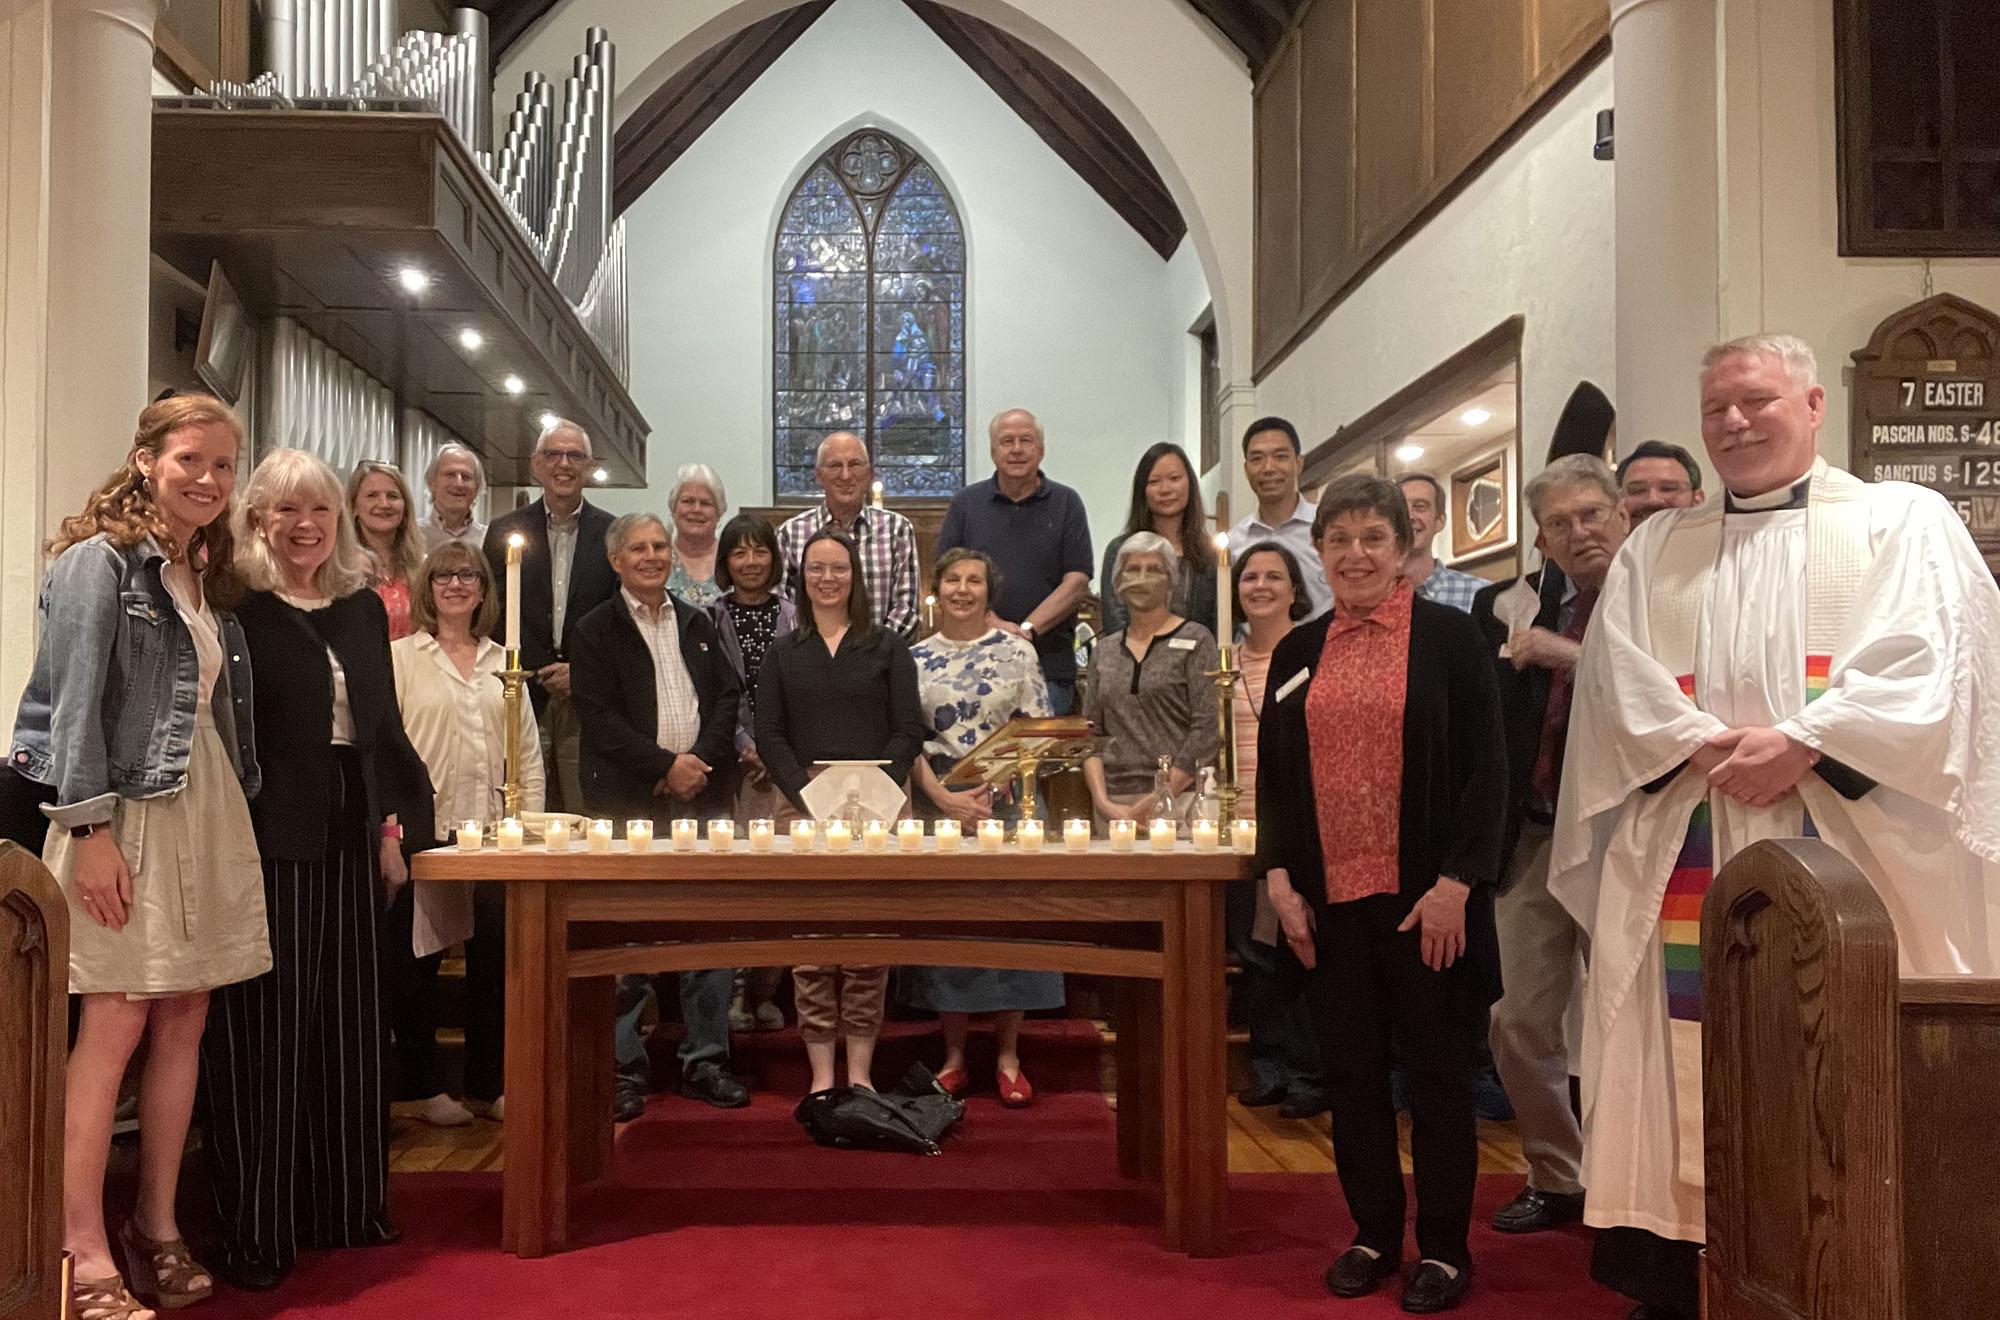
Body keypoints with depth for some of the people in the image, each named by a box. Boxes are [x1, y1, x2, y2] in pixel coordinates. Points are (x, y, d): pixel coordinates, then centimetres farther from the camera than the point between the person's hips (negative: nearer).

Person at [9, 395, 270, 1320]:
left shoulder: (207, 578, 17)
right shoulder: (100, 560, -5)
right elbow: (74, 704, -12)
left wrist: (230, 819, 12)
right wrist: (90, 829, -17)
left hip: (207, 815, 7)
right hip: (124, 814, -7)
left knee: (183, 1022, 9)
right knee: (115, 1024, -7)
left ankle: (157, 1228, 19)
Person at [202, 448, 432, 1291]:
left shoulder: (364, 608, 12)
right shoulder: (239, 608, -6)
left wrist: (395, 821, 8)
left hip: (352, 835, 6)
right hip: (271, 837, -6)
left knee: (348, 1019, 13)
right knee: (266, 1028, 1)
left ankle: (345, 1205, 25)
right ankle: (257, 1227, 12)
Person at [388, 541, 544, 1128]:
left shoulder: (502, 662, 14)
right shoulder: (401, 657, 3)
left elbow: (528, 751, 14)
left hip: (491, 832, 3)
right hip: (422, 831, -3)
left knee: (495, 957, 5)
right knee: (414, 960, 4)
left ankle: (487, 1085, 17)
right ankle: (424, 1086, 18)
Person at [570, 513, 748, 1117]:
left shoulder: (698, 624, 17)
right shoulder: (595, 631, 3)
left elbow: (727, 697, 11)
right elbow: (600, 720, -7)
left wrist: (702, 761, -5)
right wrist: (666, 766, -13)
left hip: (704, 795, 4)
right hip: (630, 802, -4)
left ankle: (705, 1059, 15)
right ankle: (623, 1067, 11)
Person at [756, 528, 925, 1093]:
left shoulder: (887, 646, 9)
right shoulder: (783, 652, 13)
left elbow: (909, 730, 2)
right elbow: (769, 734, 6)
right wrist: (807, 795, -9)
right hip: (802, 809, 1)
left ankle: (860, 1070, 6)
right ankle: (821, 1073, 5)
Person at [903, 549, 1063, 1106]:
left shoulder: (1017, 651, 4)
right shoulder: (916, 658, 7)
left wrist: (993, 787, -11)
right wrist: (943, 798, -11)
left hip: (1007, 799, -1)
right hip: (940, 802, 1)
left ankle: (1009, 1058, 10)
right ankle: (953, 1056, 14)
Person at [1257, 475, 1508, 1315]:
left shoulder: (1450, 638, -2)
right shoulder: (1297, 652, 10)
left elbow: (1485, 771, -6)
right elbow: (1274, 778, 12)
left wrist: (1454, 885, -13)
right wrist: (1280, 879, 1)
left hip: (1424, 898, -4)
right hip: (1329, 899, 4)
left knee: (1436, 1071, 7)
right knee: (1351, 1071, 11)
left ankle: (1443, 1248, 21)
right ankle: (1373, 1234, 26)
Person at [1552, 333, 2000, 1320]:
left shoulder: (1902, 520, 10)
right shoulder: (1653, 550, 18)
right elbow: (1619, 682, 5)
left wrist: (1799, 745, -15)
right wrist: (1705, 749, -11)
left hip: (1846, 844, -2)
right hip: (1688, 855, 2)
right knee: (1695, 1079, 2)